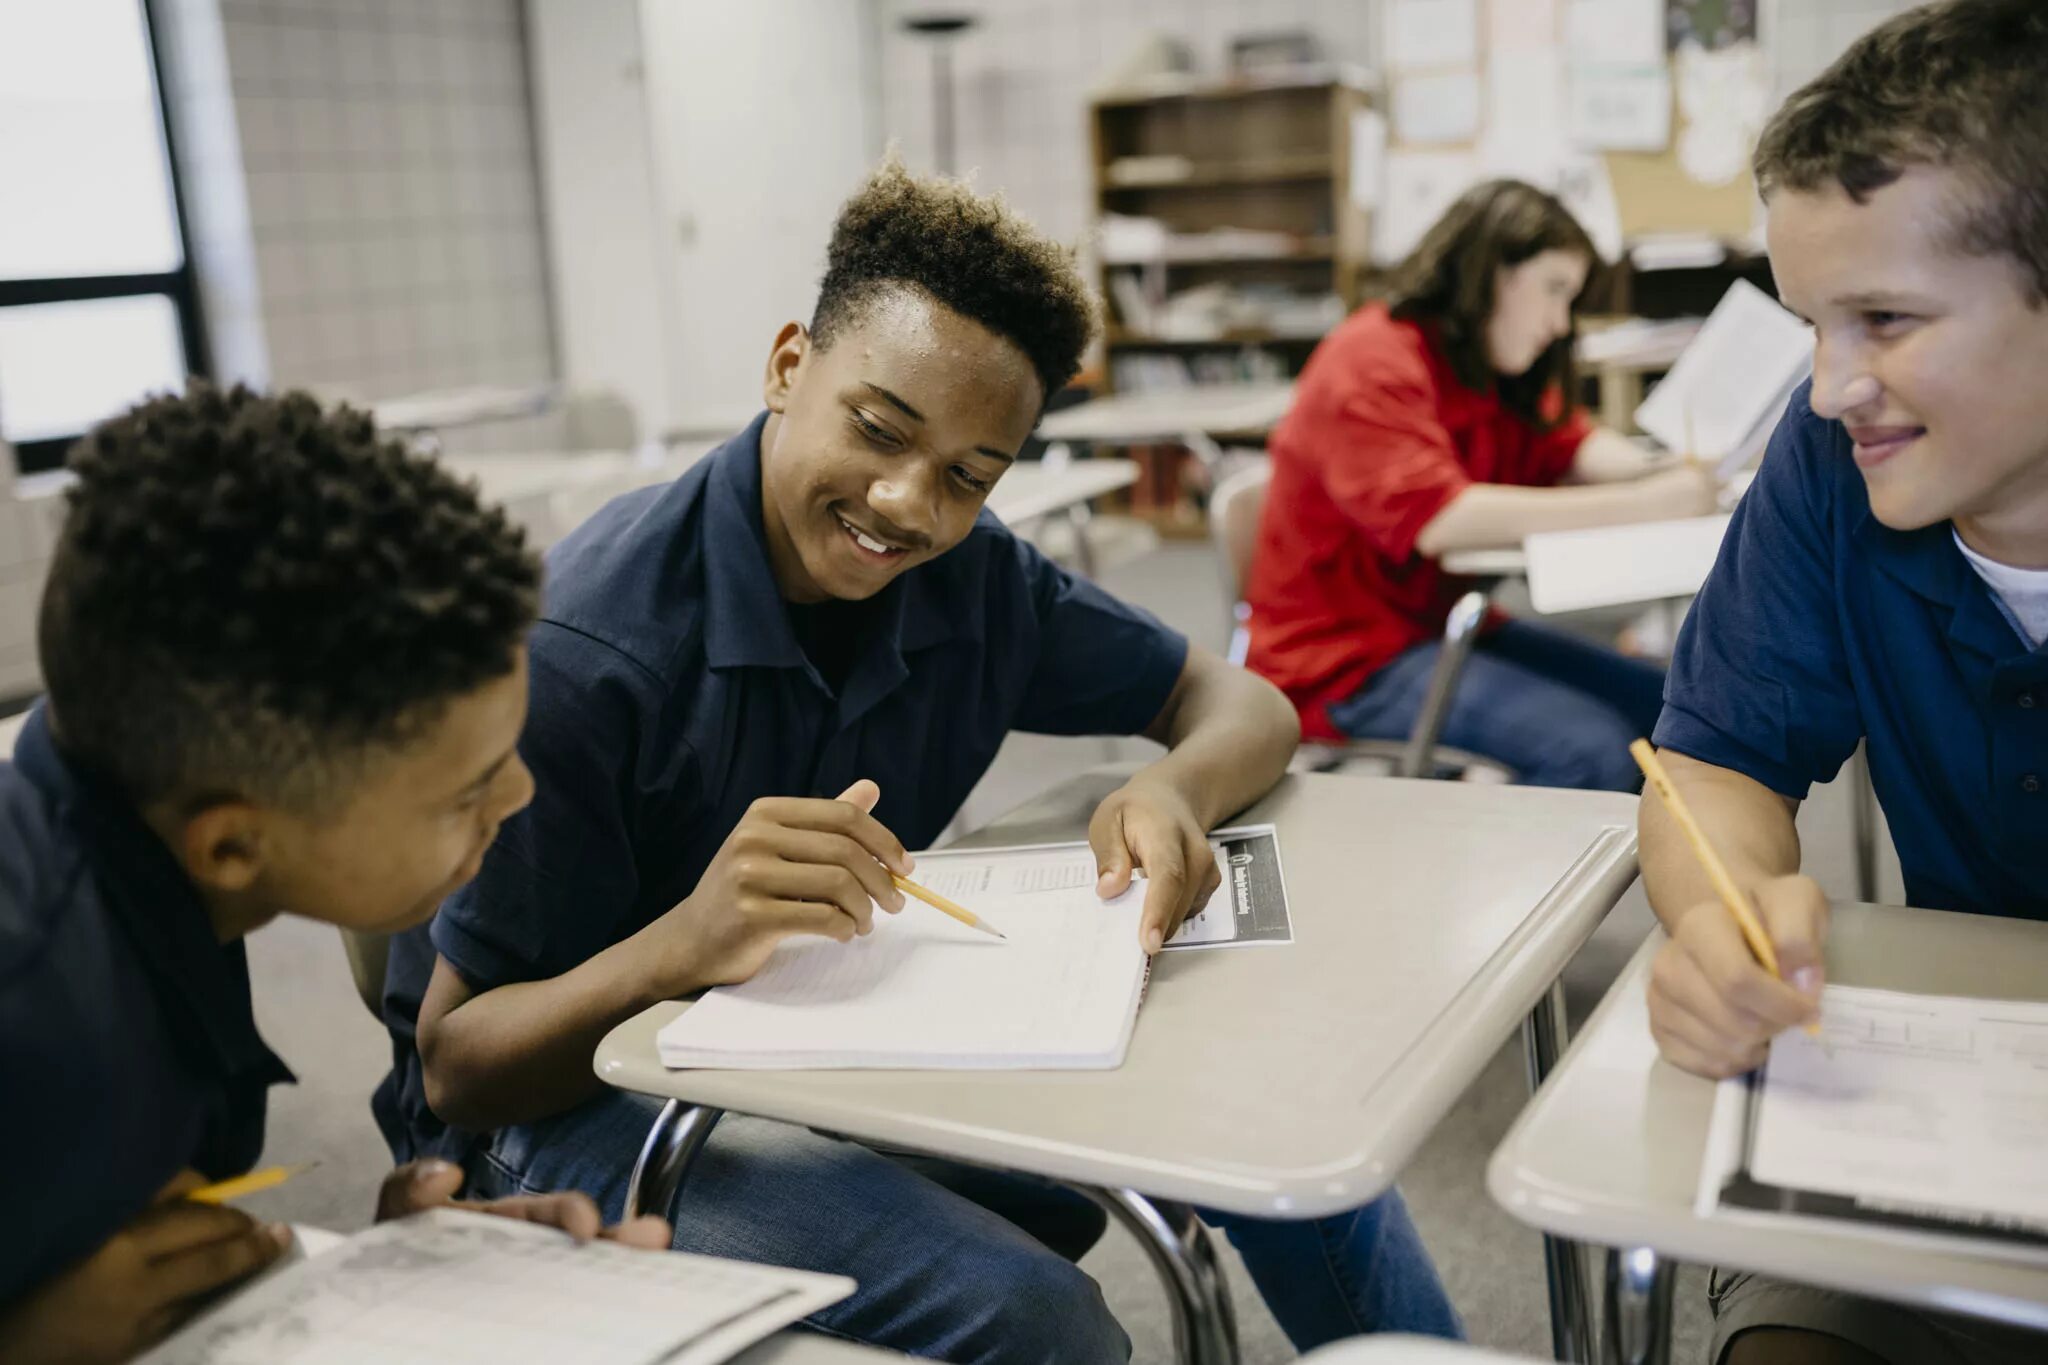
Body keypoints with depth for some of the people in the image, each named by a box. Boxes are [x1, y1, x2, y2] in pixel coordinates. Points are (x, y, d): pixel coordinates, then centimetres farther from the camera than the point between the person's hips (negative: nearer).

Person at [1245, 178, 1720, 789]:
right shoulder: (1371, 365, -18)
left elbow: (1566, 446, 11)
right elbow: (1440, 518, -30)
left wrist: (1663, 472, -12)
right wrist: (1643, 505, -30)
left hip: (1448, 622, 9)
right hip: (1347, 655, -9)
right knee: (1589, 750, -24)